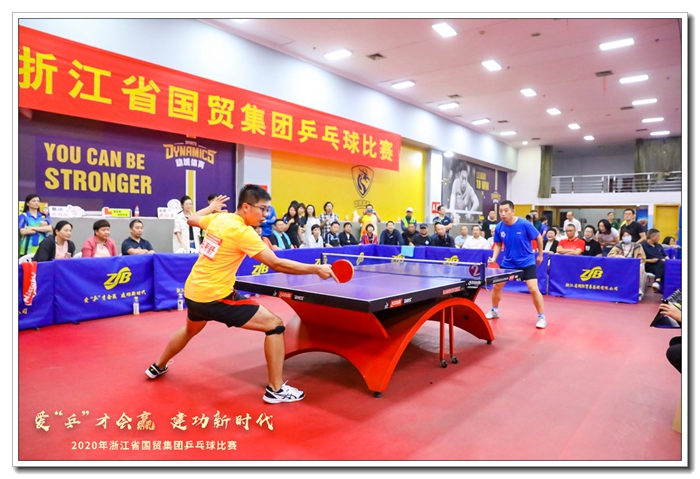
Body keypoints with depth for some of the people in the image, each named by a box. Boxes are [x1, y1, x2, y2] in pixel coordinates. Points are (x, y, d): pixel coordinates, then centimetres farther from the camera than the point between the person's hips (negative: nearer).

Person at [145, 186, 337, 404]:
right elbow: (276, 264, -23)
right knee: (275, 324, -5)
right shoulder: (242, 232, -19)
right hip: (215, 297, -9)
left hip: (193, 293, 9)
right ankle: (275, 389, -1)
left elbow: (192, 219, 23)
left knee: (190, 330, 39)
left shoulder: (219, 218, 3)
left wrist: (212, 207, 37)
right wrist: (316, 269, -22)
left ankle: (158, 367, 60)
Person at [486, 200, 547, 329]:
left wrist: (540, 255, 3)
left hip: (526, 262, -4)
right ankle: (494, 311, 30)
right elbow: (498, 244, 5)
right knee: (496, 286, 7)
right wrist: (494, 258, -12)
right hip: (508, 262, 4)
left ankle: (541, 317, 4)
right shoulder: (499, 227, -10)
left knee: (533, 289, -12)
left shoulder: (524, 224, -21)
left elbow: (539, 237, -5)